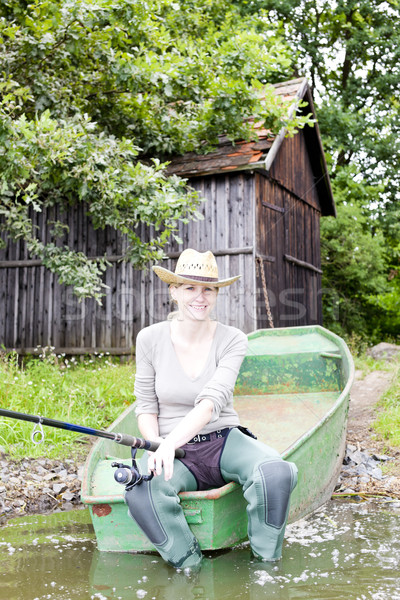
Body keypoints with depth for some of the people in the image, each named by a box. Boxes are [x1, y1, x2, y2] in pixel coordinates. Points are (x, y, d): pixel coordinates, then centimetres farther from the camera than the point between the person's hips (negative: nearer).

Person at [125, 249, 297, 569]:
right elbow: (146, 407, 3)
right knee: (141, 491, -33)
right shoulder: (150, 339, -2)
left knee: (275, 471, -31)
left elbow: (212, 403, -20)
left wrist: (171, 443, -36)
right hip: (174, 452, 1)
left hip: (224, 442, 0)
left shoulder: (232, 340, -6)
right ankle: (191, 569, -12)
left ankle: (266, 564, -9)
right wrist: (156, 447, -17)